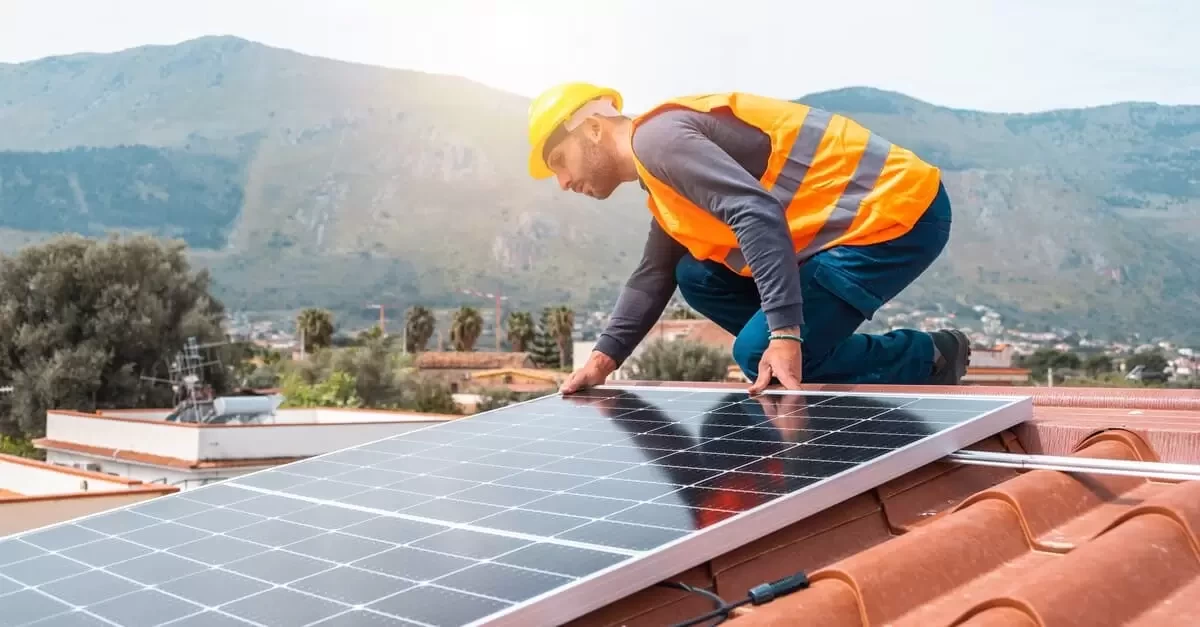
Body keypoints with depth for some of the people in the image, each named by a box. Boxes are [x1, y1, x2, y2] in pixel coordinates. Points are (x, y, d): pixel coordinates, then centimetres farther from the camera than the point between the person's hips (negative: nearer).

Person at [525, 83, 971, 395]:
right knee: (699, 278, 10)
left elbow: (757, 213, -28)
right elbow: (653, 277, 25)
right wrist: (602, 359, 15)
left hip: (897, 211, -10)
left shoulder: (657, 137, -15)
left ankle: (929, 360, 3)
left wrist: (784, 335, -32)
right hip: (863, 218, 10)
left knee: (761, 355, -14)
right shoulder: (664, 188, 18)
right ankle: (825, 364, 9)